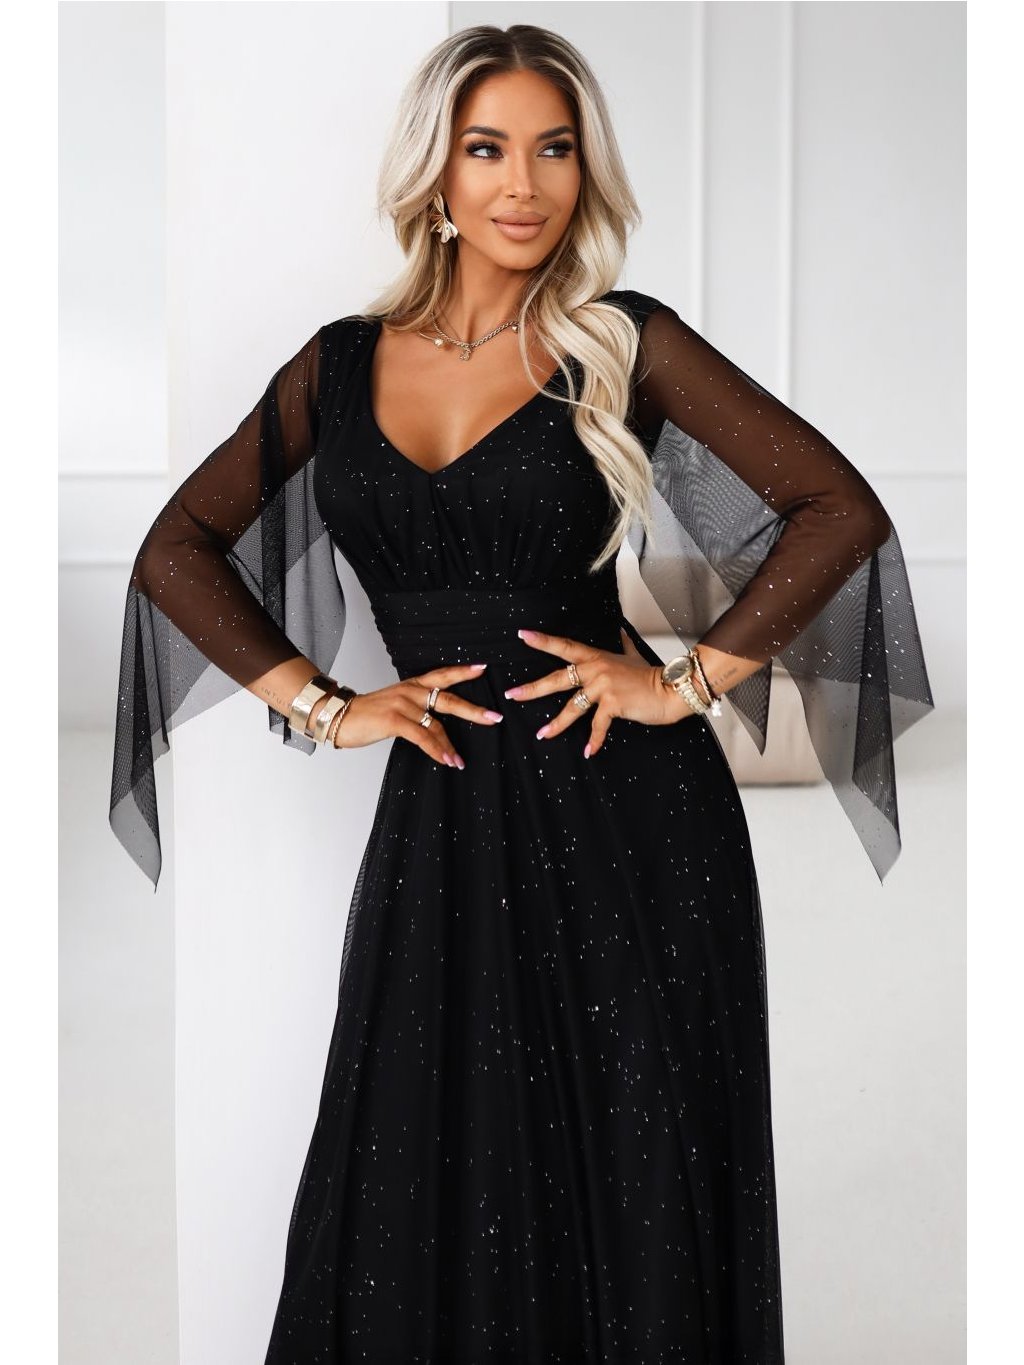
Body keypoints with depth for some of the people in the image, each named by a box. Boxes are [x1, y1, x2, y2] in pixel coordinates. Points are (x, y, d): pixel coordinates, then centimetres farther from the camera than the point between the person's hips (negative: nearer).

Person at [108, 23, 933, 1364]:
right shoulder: (344, 361, 8)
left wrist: (689, 678, -7)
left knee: (626, 1190, 5)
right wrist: (322, 706, 0)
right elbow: (177, 552, 10)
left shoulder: (626, 345, 1)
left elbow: (841, 509, -2)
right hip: (443, 818, 2)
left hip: (625, 815, -2)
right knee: (429, 1208, 7)